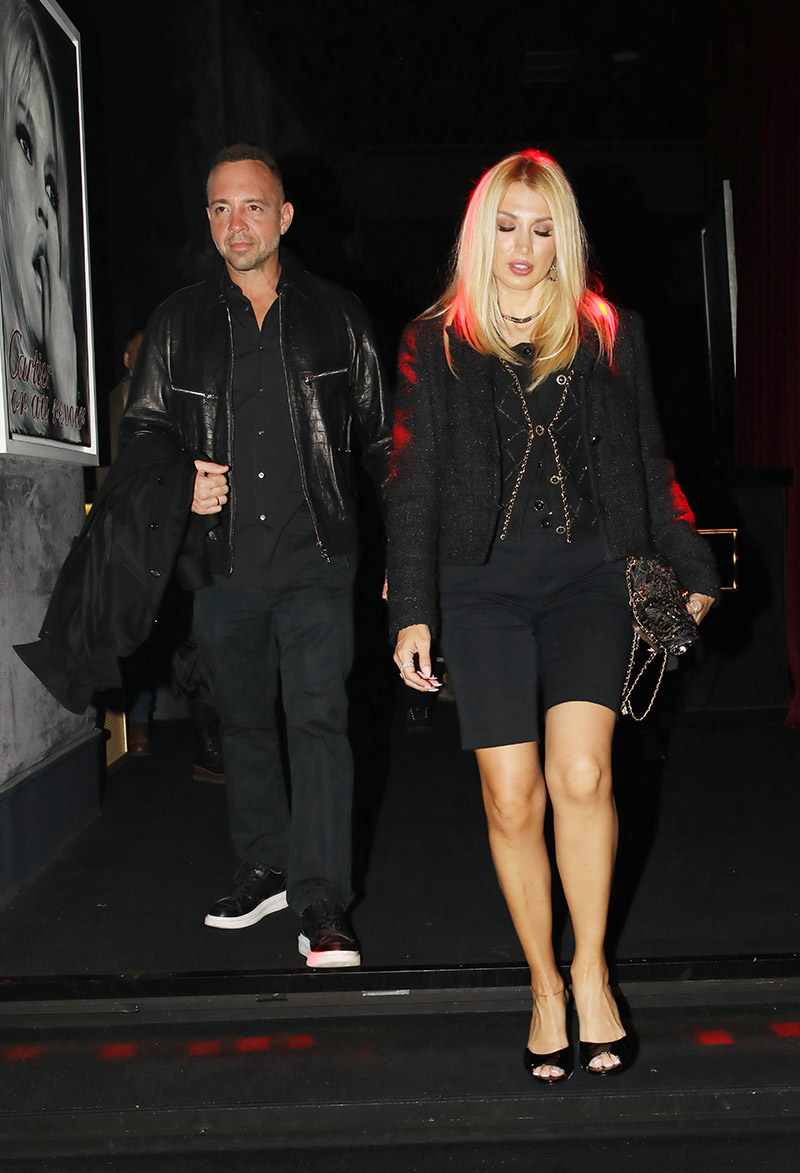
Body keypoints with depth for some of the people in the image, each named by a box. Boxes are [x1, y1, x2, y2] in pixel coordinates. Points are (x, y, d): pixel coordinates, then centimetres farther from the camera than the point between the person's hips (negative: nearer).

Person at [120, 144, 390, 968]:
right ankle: (264, 869, 30)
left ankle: (322, 902, -8)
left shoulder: (337, 315, 8)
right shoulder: (177, 322, 9)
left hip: (317, 558, -3)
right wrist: (180, 485, -8)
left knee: (317, 715, -11)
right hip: (225, 563, 3)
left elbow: (377, 436, 10)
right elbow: (140, 430, 14)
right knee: (243, 721, 13)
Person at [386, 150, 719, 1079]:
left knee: (581, 774, -17)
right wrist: (411, 612, -1)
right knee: (512, 799, -2)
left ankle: (590, 969, 3)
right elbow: (412, 482, 5)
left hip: (588, 575, 0)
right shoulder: (436, 343, 7)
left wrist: (692, 568, 19)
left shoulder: (610, 334, 11)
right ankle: (544, 986, 16)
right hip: (482, 586, 0)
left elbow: (647, 463, 17)